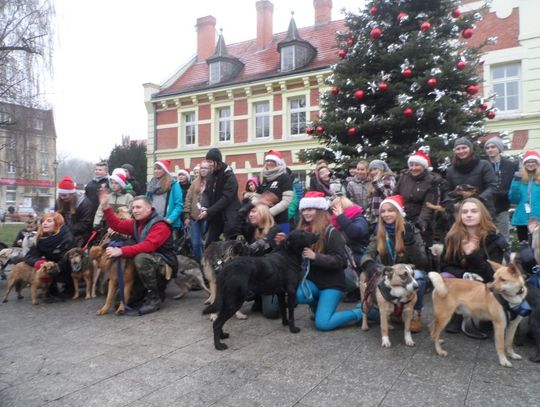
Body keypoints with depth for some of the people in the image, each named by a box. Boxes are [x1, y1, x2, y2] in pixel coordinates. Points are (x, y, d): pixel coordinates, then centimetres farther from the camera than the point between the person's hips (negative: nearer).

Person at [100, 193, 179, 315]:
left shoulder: (160, 225, -19)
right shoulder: (136, 223, 9)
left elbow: (148, 246, -32)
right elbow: (117, 225, 4)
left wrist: (121, 251, -36)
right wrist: (106, 207, -6)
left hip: (166, 266, -9)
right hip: (149, 264, 9)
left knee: (141, 258, -33)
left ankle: (154, 298, -21)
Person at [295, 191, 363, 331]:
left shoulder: (331, 232, -11)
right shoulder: (303, 231, 4)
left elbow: (339, 261, -17)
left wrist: (315, 256, -27)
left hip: (331, 283, -5)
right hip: (312, 279, 5)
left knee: (322, 323, -17)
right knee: (297, 295, -29)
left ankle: (361, 312, 6)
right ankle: (317, 304, 7)